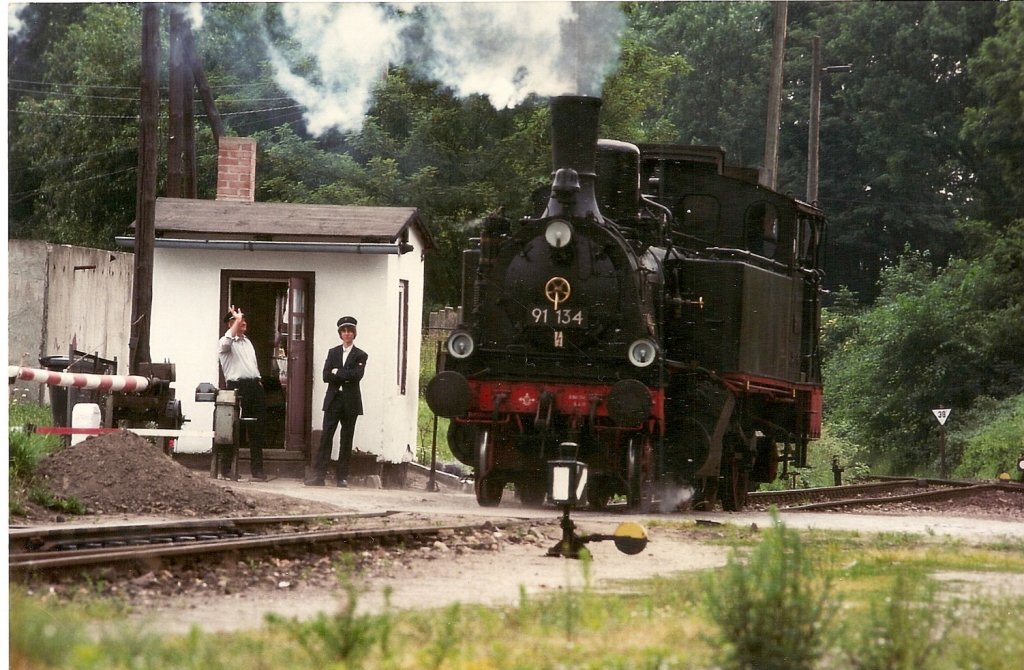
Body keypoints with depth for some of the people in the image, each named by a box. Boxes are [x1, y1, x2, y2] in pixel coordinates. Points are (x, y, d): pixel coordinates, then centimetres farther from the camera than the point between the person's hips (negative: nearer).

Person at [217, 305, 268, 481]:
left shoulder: (247, 342, 24)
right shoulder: (227, 342, -1)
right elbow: (226, 341, -27)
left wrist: (258, 383, 18)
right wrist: (237, 320, -19)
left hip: (255, 386, 7)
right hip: (238, 386, -7)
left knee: (258, 430, 7)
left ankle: (257, 469, 12)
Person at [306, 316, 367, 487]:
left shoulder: (360, 355, 4)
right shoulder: (333, 353, 12)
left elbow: (357, 375, -13)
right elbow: (326, 376, 0)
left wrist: (337, 372, -9)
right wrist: (346, 376, -11)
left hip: (350, 402, -2)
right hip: (333, 401, 2)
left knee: (346, 440, 1)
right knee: (325, 437, -6)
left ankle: (342, 476, 5)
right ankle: (319, 475, -9)